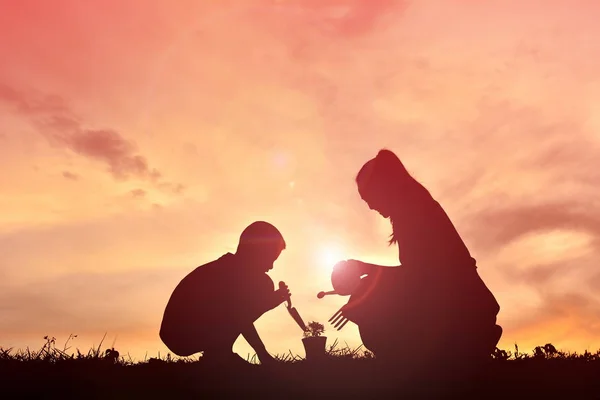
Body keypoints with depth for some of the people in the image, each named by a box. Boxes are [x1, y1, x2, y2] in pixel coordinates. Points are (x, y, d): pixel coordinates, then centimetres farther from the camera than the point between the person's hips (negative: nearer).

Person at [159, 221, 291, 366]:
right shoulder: (233, 272, -15)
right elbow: (239, 314, -23)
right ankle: (217, 353, -12)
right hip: (183, 334, -10)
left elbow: (241, 316, 21)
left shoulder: (232, 270, 15)